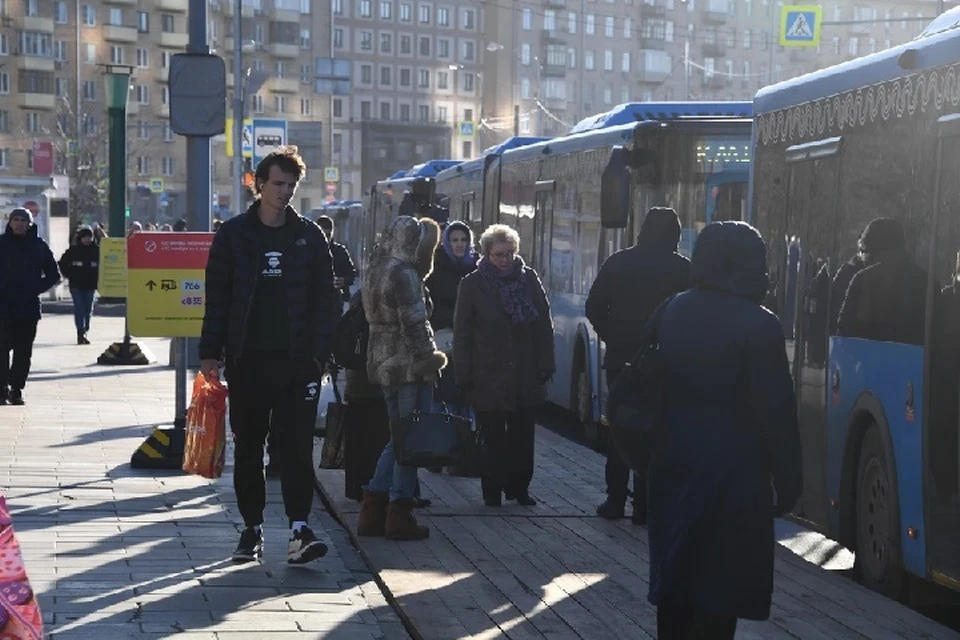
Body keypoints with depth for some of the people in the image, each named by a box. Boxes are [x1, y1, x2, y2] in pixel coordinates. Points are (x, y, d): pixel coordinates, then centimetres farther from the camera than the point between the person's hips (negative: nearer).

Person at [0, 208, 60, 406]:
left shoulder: (38, 245, 3)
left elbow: (54, 274, 9)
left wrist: (35, 290, -2)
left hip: (29, 307, 1)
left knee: (24, 351, 3)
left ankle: (17, 389, 11)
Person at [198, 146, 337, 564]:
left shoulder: (309, 236, 7)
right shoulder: (234, 234, 5)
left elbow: (324, 298, 6)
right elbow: (217, 296, 5)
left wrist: (319, 353, -3)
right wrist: (211, 352, -1)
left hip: (297, 359, 0)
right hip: (247, 359, 1)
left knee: (298, 445, -7)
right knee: (248, 447, 7)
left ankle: (299, 530, -11)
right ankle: (252, 529, 16)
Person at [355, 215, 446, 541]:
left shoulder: (376, 270, 14)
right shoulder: (404, 274, -16)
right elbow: (415, 324, -18)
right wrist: (431, 357, -7)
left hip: (384, 364, 10)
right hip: (408, 367, -9)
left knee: (399, 439, 16)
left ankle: (373, 511, 16)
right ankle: (400, 514, 2)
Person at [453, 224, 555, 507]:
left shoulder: (529, 279, 6)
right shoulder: (472, 284, -1)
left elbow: (544, 325, 9)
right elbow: (461, 333, 0)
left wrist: (545, 365, 2)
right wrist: (465, 375, -5)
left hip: (525, 375, 2)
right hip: (489, 375, -2)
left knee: (522, 435, 6)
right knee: (492, 436, 2)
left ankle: (519, 486, 17)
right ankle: (492, 491, 10)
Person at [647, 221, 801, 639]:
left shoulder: (671, 313, 4)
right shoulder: (758, 326, -15)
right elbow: (776, 412, -14)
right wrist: (787, 479, -6)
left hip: (675, 464, 6)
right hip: (733, 471, -6)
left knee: (676, 574, 15)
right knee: (721, 585, -1)